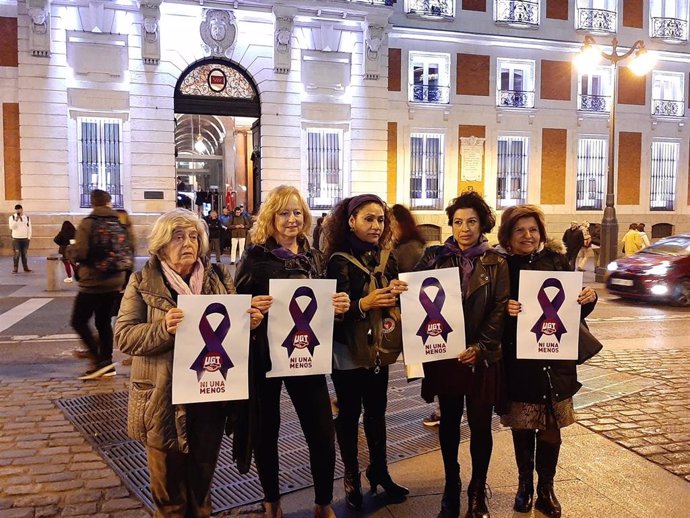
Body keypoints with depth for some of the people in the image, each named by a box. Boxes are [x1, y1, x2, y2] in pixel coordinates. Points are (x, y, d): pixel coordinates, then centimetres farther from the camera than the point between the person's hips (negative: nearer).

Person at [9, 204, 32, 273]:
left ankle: (26, 267, 14)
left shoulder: (27, 217, 6)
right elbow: (12, 227, -12)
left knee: (24, 253, 8)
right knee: (16, 254, -6)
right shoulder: (12, 217, -1)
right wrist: (16, 220, -21)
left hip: (25, 238, 2)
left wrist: (29, 238, 3)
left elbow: (29, 228, 8)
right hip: (16, 238, -2)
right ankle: (15, 268, -1)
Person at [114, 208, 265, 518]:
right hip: (164, 398, -2)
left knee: (202, 477, 20)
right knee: (168, 482, 13)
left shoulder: (219, 277, 4)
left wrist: (249, 320, -14)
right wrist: (164, 328, -27)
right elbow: (124, 335, -10)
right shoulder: (143, 282, -4)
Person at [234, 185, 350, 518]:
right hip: (264, 355, -2)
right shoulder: (254, 257, -5)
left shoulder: (314, 257, 7)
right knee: (266, 431, 11)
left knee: (322, 433, 4)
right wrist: (255, 310, -25)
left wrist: (339, 306, -7)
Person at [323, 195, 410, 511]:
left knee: (377, 412, 15)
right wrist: (363, 304, -31)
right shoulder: (338, 261, -11)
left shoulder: (387, 258, 4)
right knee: (349, 414, 8)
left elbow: (397, 302, 9)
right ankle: (351, 477, 23)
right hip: (348, 351, -4)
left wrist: (399, 293, -12)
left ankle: (379, 471, 30)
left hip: (379, 348, 5)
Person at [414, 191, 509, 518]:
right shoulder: (435, 257, 3)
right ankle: (451, 487, 28)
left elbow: (500, 309, -4)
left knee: (480, 425, 6)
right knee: (449, 422, 12)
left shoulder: (496, 263, 1)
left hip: (482, 356, -1)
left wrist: (480, 347, -13)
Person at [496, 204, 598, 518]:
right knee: (522, 427, 11)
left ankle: (546, 489, 28)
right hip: (518, 362, -1)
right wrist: (504, 310, -25)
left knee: (551, 428, 9)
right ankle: (525, 485, 31)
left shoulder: (557, 260, 1)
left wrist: (589, 298, -13)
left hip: (554, 360, 2)